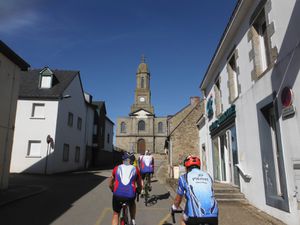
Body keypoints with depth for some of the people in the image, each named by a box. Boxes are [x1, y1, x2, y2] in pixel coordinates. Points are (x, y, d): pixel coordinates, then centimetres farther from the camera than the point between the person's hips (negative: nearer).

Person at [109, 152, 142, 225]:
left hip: (117, 195, 0)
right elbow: (140, 186, 23)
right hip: (130, 195, 0)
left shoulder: (117, 168, 16)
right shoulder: (135, 169, 14)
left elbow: (110, 185, 27)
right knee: (132, 203, 36)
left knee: (116, 215, 23)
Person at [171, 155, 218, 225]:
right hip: (213, 215, 2)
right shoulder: (208, 176, 20)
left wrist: (174, 208, 43)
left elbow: (178, 198, 22)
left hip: (195, 215, -2)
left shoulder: (184, 177, 10)